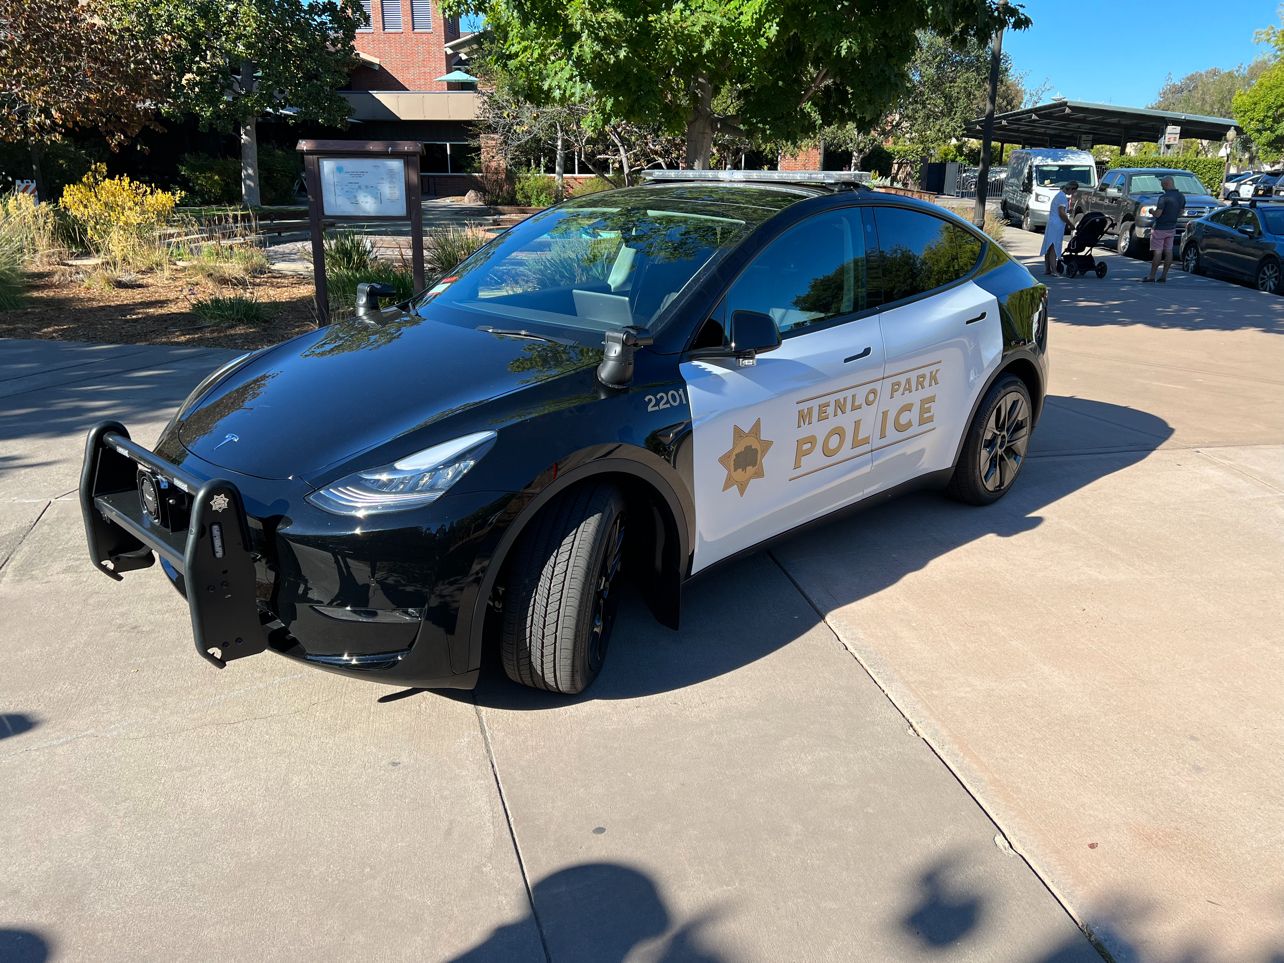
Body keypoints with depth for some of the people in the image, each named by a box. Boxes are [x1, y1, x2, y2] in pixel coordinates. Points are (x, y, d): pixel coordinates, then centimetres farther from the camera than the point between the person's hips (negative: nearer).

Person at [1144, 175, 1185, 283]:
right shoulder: (1181, 196, 6)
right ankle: (1164, 276, 11)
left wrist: (1152, 211, 0)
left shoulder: (1164, 197, -20)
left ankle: (1152, 276, 1)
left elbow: (1157, 214, -20)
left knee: (1157, 252, -3)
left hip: (1160, 228, -8)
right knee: (1168, 251, 8)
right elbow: (1180, 213, 13)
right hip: (1172, 228, 8)